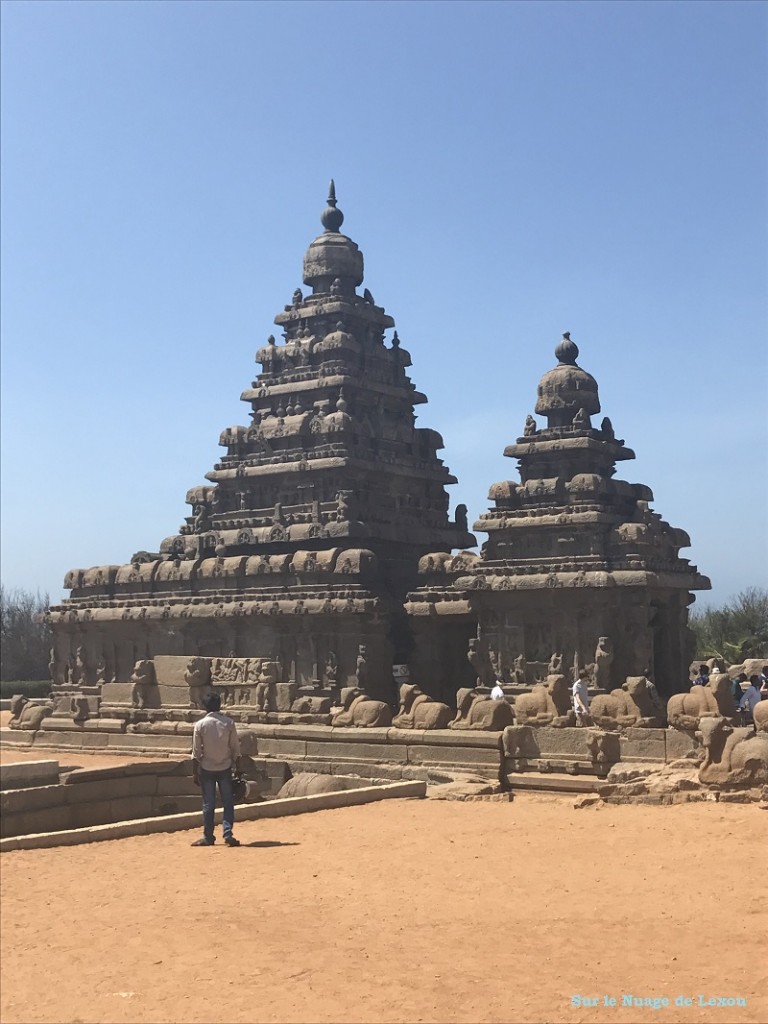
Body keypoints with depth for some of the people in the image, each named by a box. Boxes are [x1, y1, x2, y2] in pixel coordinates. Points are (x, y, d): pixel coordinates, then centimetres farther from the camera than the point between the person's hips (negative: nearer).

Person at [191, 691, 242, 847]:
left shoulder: (200, 724, -7)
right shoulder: (229, 723, -3)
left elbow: (196, 752, -6)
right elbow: (235, 748, -1)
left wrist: (195, 772, 1)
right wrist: (238, 768, 8)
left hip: (207, 769, -1)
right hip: (225, 768, 1)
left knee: (208, 804, 7)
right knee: (228, 802, 7)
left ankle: (208, 837, 12)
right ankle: (228, 834, -2)